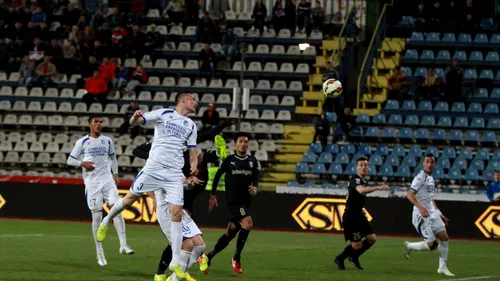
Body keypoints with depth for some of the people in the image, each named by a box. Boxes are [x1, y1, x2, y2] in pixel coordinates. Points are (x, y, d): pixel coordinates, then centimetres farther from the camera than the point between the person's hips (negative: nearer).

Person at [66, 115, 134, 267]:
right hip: (92, 183, -2)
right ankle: (99, 253, 5)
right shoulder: (82, 142, 3)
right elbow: (70, 160, 6)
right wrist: (82, 163, -13)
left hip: (107, 179, 2)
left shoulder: (107, 141, 12)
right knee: (97, 215, -4)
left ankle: (123, 245, -18)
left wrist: (115, 173, 12)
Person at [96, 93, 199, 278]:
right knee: (131, 197, 2)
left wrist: (193, 166, -7)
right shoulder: (164, 114, 1)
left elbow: (193, 153, 15)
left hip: (175, 174, 3)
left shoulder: (191, 126, 13)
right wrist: (135, 117, -27)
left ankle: (175, 263, -3)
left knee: (177, 213, -6)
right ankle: (107, 222, 35)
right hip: (154, 168, -3)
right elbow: (133, 122, -3)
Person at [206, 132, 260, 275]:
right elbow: (217, 176, 7)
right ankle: (236, 258, -11)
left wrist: (255, 187, -10)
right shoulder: (229, 160, -1)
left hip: (245, 201, 5)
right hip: (233, 199, -5)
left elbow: (256, 178, 12)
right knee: (248, 224, -24)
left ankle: (208, 257, 23)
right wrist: (213, 196, 6)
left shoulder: (252, 161, 10)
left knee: (230, 233, 8)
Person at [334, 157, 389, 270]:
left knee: (372, 238, 4)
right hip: (351, 217, -9)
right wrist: (378, 188, -49)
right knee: (357, 245, -6)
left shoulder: (364, 181, 12)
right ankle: (340, 259, 20)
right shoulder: (355, 180, -18)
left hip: (359, 215, 9)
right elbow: (361, 190, -42)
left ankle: (354, 257, 24)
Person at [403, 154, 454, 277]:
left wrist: (440, 215, 25)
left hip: (432, 214, 8)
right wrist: (420, 208, -34)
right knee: (431, 244, -12)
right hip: (422, 216, -8)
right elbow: (410, 195, -21)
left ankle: (442, 267, 8)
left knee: (444, 237, -1)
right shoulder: (420, 178, -12)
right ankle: (409, 246, 15)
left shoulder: (431, 179, 16)